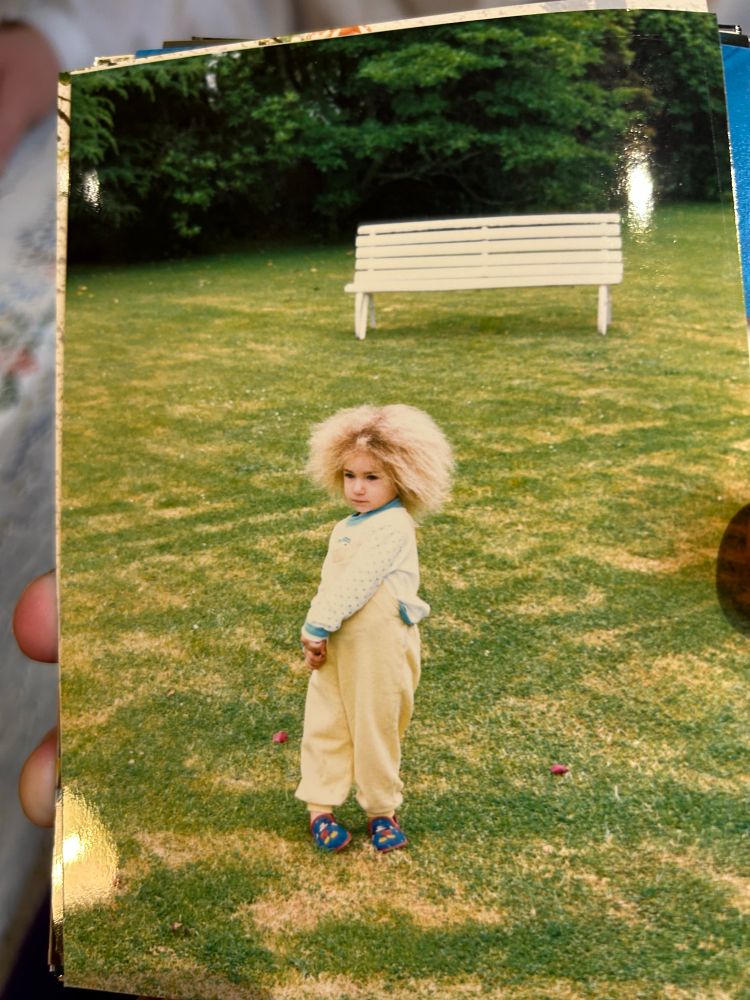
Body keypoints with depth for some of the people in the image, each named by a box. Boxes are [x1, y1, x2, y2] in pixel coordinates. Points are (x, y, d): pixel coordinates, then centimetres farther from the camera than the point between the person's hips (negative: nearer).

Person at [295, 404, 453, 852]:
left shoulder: (394, 525, -16)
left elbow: (356, 581, -21)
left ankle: (382, 809, 25)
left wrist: (317, 627, -17)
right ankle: (320, 806, 23)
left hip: (379, 647, -7)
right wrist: (315, 633, -5)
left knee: (376, 726, 7)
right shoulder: (344, 529, 11)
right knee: (325, 722, 11)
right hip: (336, 644, 7)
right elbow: (329, 584, 8)